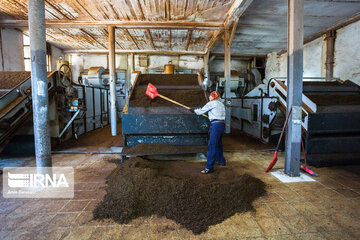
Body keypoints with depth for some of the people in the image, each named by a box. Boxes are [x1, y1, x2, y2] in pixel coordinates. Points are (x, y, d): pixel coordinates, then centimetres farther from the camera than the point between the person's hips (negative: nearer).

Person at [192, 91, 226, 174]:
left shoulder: (212, 103, -2)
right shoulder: (221, 104, 22)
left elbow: (201, 111, 2)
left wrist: (195, 111, 21)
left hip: (216, 125, -9)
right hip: (222, 125, 9)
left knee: (212, 146, -11)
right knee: (218, 144, 23)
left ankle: (209, 167, -12)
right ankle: (221, 161, 37)